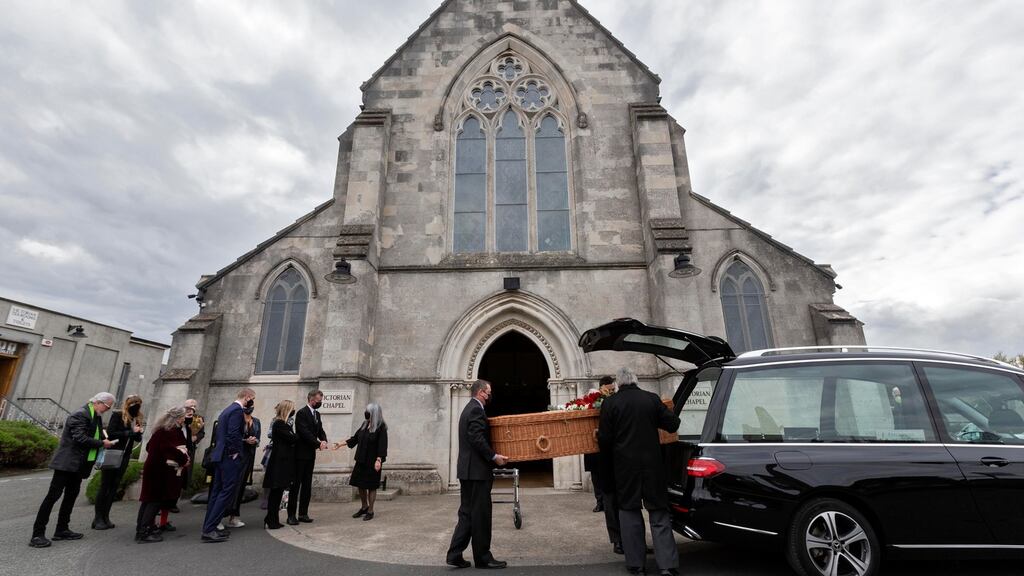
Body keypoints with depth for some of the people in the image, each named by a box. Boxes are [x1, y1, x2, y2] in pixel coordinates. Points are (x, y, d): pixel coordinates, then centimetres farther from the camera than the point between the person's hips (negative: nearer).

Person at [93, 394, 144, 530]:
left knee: (114, 486, 7)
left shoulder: (136, 419, 9)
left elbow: (138, 438, 10)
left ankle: (105, 517, 13)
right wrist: (130, 432, -21)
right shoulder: (117, 415, -7)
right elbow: (110, 433, -17)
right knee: (105, 486, 0)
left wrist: (138, 432, -11)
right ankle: (98, 518, 6)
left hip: (124, 457, 5)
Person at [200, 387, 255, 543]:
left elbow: (217, 433, 20)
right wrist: (234, 453, -13)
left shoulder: (227, 409, 17)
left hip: (220, 456, 10)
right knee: (227, 492, -5)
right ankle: (209, 530, -5)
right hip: (231, 458, -10)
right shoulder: (237, 410, -14)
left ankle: (208, 528, 19)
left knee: (217, 492, 13)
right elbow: (233, 434, -23)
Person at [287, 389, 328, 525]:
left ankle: (303, 514, 17)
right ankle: (291, 515, 7)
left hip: (310, 454, 8)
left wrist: (324, 440, -9)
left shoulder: (317, 414, 13)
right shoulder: (301, 413, -13)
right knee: (296, 484, 0)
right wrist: (318, 444, -20)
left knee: (307, 485, 10)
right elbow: (304, 432, -21)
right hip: (300, 454, -8)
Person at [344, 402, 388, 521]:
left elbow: (382, 445, -19)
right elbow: (355, 438, 14)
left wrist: (378, 460, -23)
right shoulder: (365, 424, 4)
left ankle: (370, 511, 20)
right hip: (361, 460, 7)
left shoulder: (381, 427, -16)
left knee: (371, 486, 5)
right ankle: (364, 507, 34)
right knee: (360, 484, 14)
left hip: (372, 462, -7)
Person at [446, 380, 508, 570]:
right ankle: (483, 558, 12)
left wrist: (491, 455, 22)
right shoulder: (477, 410, -16)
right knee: (481, 514, 1)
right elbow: (477, 440, -24)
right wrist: (494, 456, -19)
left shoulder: (469, 408, 16)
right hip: (477, 470, -10)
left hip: (467, 469, 10)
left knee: (467, 513, 14)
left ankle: (454, 554, 15)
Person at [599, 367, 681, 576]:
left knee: (629, 512, 13)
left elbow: (604, 438, -7)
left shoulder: (610, 402, -8)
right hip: (653, 464, 1)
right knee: (659, 514, 11)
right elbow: (673, 424, 2)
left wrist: (606, 452, 14)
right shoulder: (652, 398, -3)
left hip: (625, 465, -1)